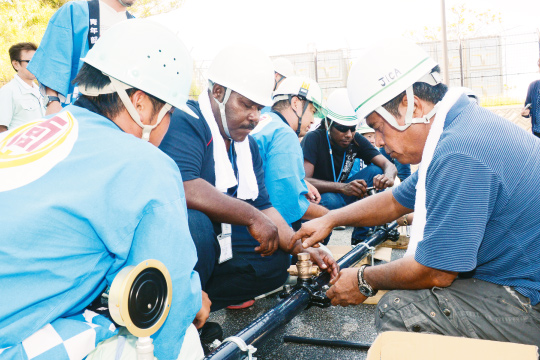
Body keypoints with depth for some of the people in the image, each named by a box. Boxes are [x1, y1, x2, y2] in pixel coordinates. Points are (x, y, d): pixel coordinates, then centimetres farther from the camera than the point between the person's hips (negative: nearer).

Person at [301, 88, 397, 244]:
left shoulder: (356, 140, -4)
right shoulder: (313, 139, -19)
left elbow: (388, 164, -10)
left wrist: (388, 176, -37)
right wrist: (342, 187, -45)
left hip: (339, 195, 5)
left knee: (375, 171, -14)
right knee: (331, 201, -38)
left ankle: (361, 237, -8)